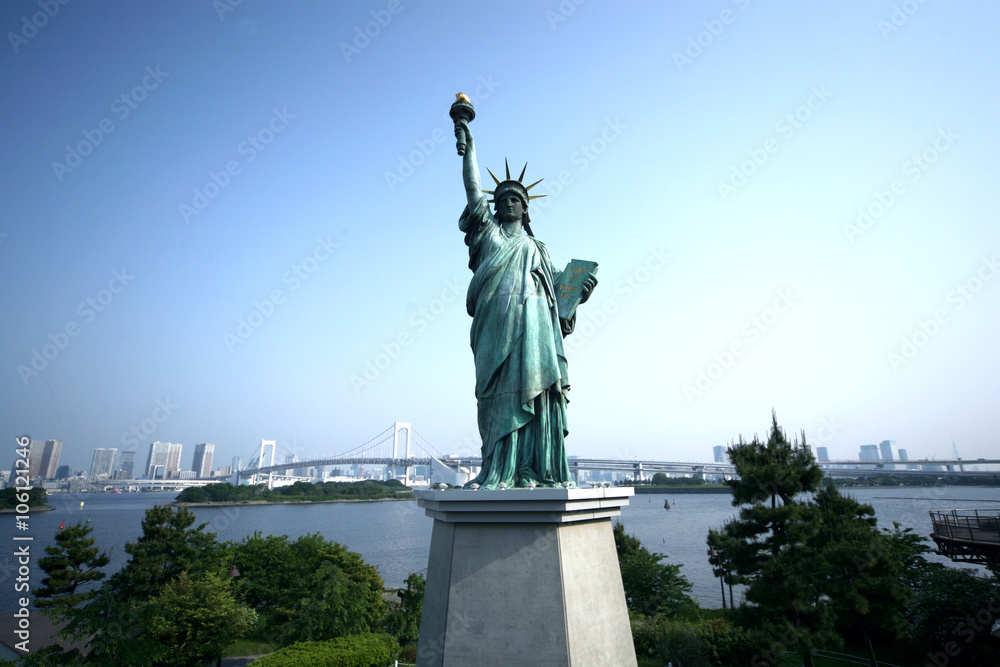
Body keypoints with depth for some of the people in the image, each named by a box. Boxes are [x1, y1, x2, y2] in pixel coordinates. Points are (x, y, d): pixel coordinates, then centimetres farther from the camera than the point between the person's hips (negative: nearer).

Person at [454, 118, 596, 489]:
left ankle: (532, 471, -10)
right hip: (497, 319, -2)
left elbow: (556, 285, 19)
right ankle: (497, 472, -11)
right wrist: (468, 146, 13)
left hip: (533, 322, 2)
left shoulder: (536, 248, 27)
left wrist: (579, 289, 1)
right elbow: (473, 187, 14)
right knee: (498, 392, -10)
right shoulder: (489, 232, 21)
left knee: (534, 387, -9)